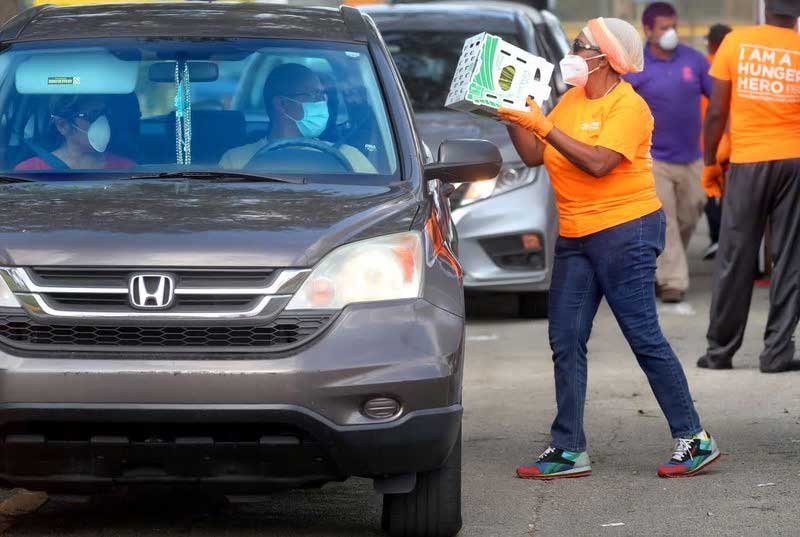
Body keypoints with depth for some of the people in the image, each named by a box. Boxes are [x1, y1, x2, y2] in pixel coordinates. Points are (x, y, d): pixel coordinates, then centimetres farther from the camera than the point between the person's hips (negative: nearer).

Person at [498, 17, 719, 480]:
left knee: (645, 337, -7)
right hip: (576, 236, 8)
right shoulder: (571, 101, 13)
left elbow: (598, 163, -24)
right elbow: (535, 156, 11)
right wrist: (513, 118, -2)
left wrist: (545, 127, -23)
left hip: (625, 231, -8)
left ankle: (694, 439, 1)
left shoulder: (628, 106, -12)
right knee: (566, 341, 3)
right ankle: (569, 451, 6)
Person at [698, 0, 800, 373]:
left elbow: (716, 111, -2)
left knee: (735, 260, 7)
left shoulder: (735, 42, -2)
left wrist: (709, 163, 9)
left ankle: (720, 350, 12)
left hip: (747, 162, 0)